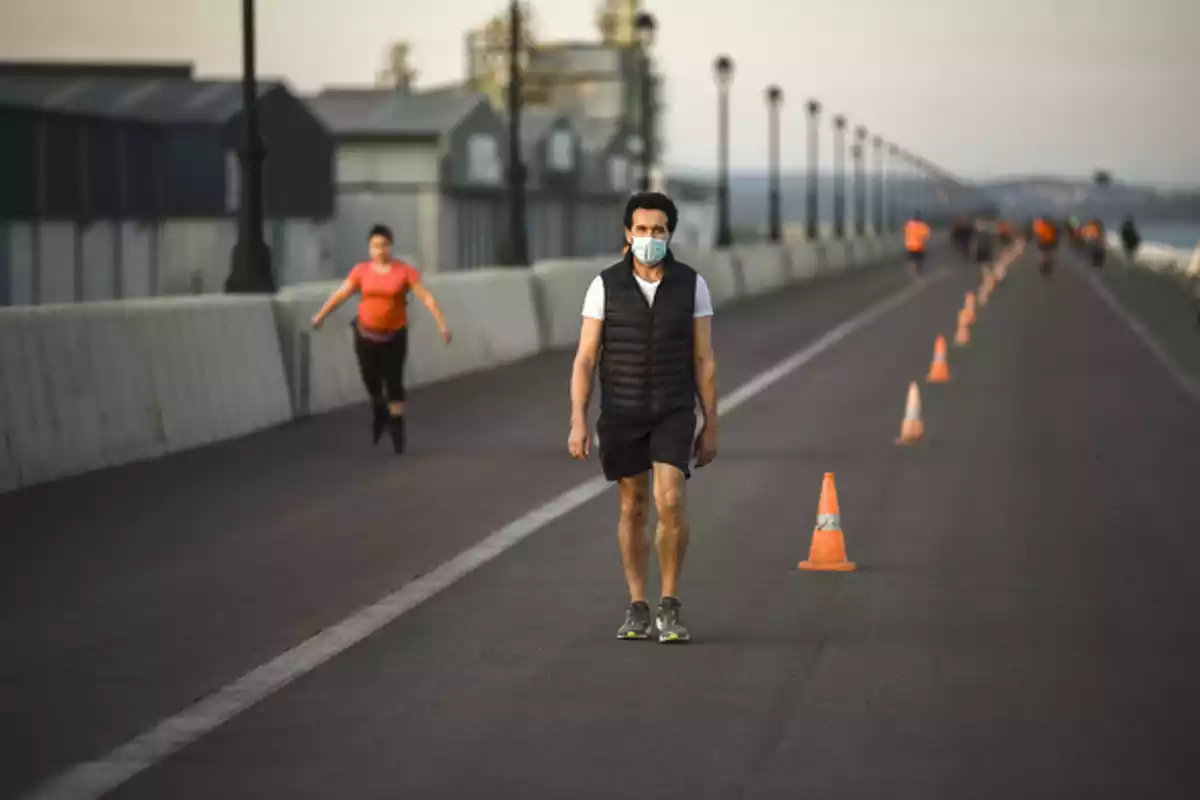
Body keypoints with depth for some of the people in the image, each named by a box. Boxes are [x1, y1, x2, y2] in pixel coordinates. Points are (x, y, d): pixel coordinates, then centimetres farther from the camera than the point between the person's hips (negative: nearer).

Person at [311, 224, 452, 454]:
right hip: (366, 334, 2)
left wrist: (441, 323, -18)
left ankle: (396, 431, 12)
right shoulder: (361, 270, -3)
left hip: (394, 336, -2)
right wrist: (320, 316, 4)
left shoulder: (405, 271, -9)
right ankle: (379, 414, 38)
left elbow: (426, 297, -11)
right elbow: (341, 294, 3)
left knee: (394, 383, -2)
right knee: (371, 380, 6)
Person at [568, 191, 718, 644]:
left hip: (674, 414, -1)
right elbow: (584, 360, -5)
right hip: (621, 413, 1)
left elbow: (704, 361, -1)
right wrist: (578, 423, -13)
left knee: (670, 503, -16)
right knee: (633, 510, 8)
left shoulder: (692, 285, -5)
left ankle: (669, 609, -2)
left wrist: (711, 427, -1)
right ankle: (638, 610, 20)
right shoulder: (606, 285, -6)